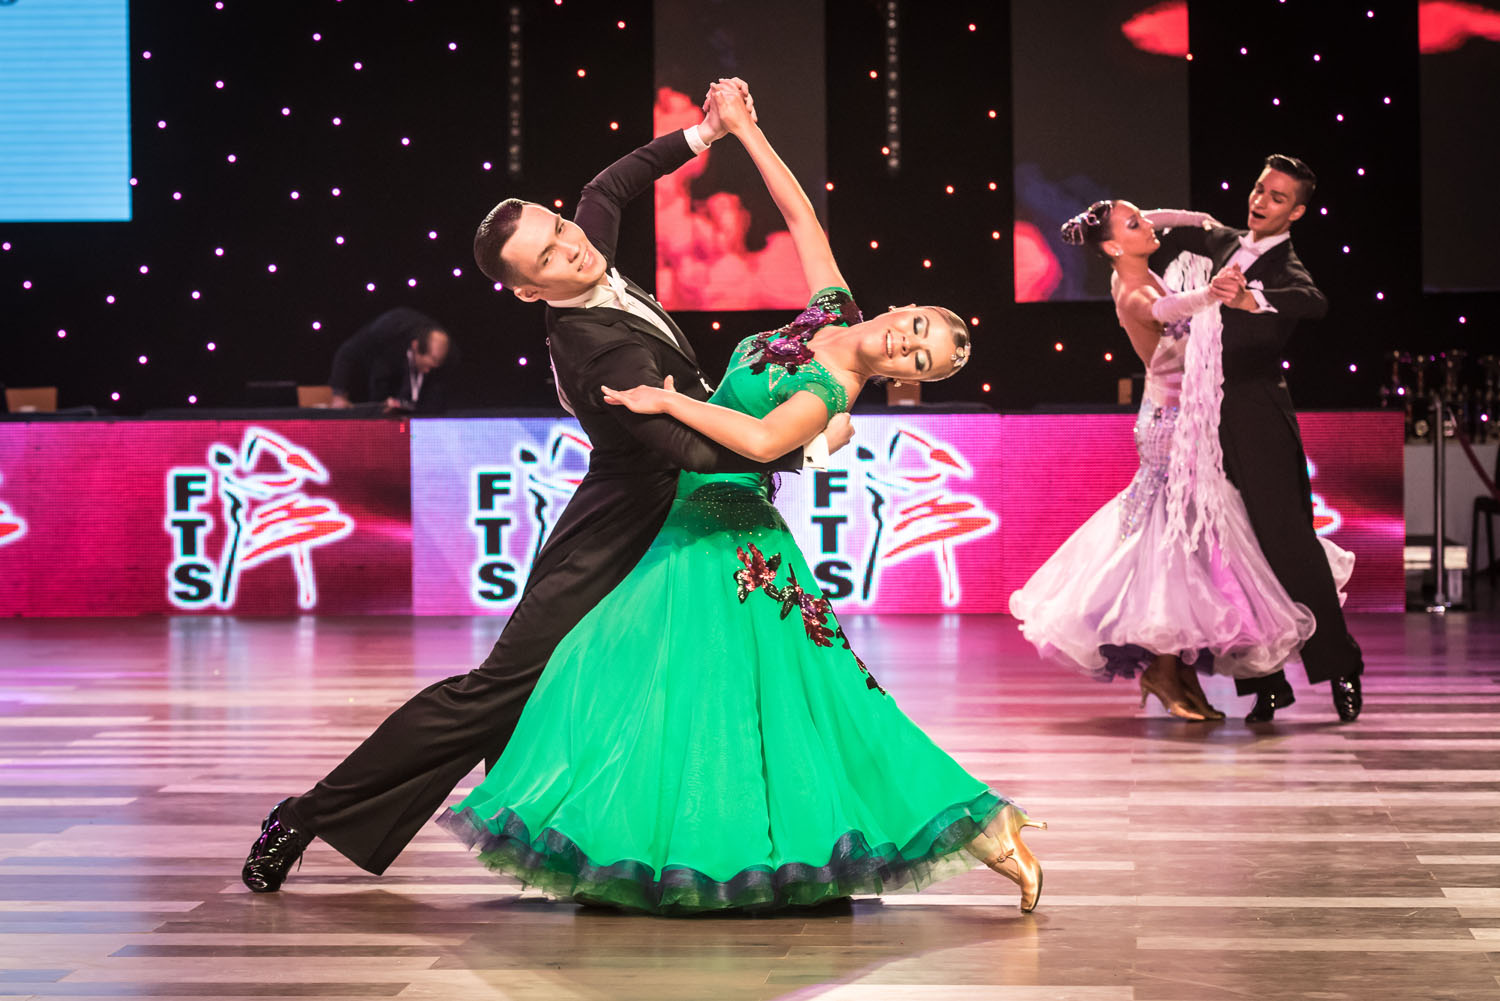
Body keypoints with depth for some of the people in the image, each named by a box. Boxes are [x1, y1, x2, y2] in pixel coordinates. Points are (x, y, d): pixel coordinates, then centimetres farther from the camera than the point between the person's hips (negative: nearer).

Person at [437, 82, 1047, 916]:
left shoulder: (829, 396, -20)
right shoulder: (837, 306, 3)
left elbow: (761, 439, -37)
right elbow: (801, 212, 10)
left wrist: (666, 400, -29)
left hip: (725, 546, -9)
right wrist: (741, 128, 11)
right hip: (698, 526, 9)